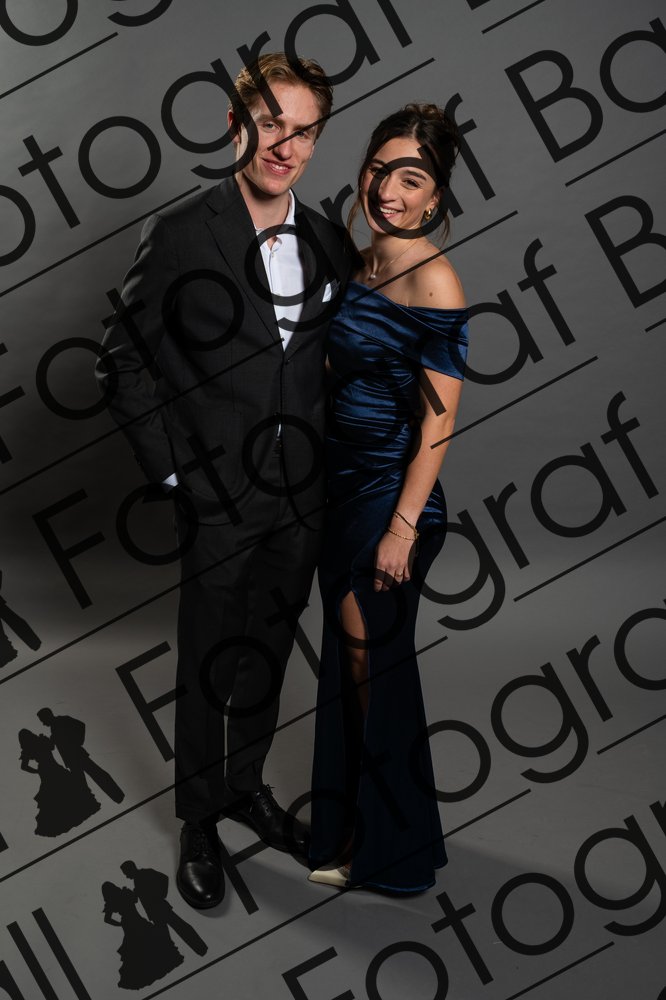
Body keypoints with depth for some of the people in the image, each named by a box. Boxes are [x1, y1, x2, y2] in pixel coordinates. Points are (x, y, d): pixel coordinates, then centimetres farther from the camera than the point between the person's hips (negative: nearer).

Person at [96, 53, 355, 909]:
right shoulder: (179, 237, -13)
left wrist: (331, 460, 6)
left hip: (300, 500, 5)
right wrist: (171, 468, -11)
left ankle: (247, 784, 40)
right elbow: (120, 365, -8)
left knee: (268, 655, 19)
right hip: (219, 502, -4)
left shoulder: (331, 246, 2)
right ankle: (199, 821, 28)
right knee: (206, 668, 10)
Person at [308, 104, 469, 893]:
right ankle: (345, 822, 32)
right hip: (342, 483, 7)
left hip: (392, 494, -7)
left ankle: (387, 848, 22)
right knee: (346, 658, 15)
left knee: (372, 662, 4)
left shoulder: (434, 280, -15)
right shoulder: (358, 267, 9)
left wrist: (403, 528, -19)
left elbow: (437, 422, -17)